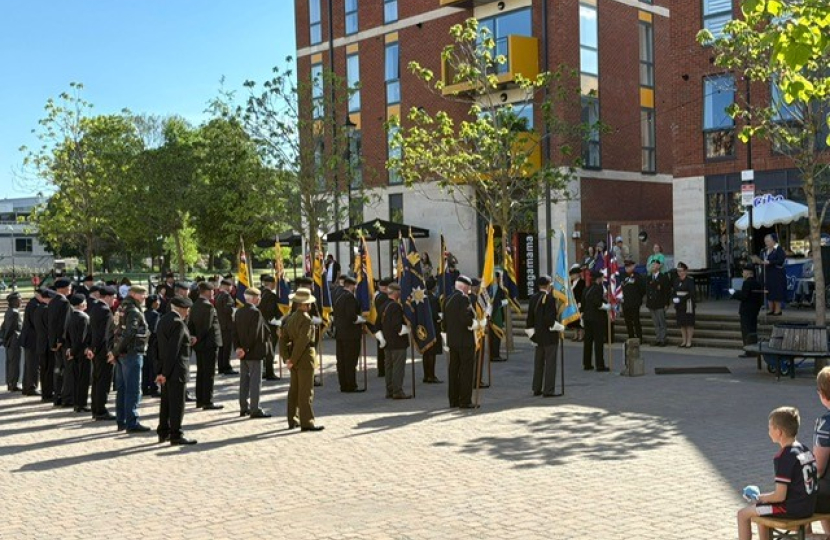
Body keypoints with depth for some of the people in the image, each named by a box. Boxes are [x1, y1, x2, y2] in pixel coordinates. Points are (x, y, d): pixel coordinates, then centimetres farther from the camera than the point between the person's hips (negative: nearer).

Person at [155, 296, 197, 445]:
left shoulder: (163, 319, 12)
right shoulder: (177, 322, -17)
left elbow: (161, 346, 13)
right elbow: (173, 350, -21)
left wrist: (161, 371, 13)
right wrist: (165, 372, -17)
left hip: (166, 369, 9)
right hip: (175, 369, -9)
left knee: (166, 402, 16)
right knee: (177, 403, -4)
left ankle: (163, 433, 23)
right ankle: (176, 436, 0)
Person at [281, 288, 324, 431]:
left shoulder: (290, 318, 10)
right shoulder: (306, 319, -16)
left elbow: (283, 339, 9)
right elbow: (302, 341, -23)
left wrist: (287, 358, 4)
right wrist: (293, 360, -17)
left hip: (295, 358, 8)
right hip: (305, 358, -8)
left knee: (294, 389, 15)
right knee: (306, 391, -5)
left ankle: (292, 420, 22)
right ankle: (307, 422, -3)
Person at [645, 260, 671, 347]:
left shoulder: (664, 277, -4)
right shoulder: (648, 278, 12)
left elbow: (667, 291, -6)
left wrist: (666, 304, -11)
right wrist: (647, 303, 9)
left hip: (660, 305, -5)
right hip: (651, 305, 5)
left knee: (662, 323, 0)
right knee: (656, 324, 10)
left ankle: (662, 340, 5)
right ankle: (657, 340, 14)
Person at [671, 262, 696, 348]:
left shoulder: (690, 280, -8)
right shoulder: (676, 280, 11)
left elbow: (691, 293, -15)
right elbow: (673, 292, 14)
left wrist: (681, 299, -22)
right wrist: (674, 299, -6)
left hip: (687, 304, -6)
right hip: (679, 305, 6)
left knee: (689, 323, -3)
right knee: (682, 323, 8)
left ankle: (689, 342, 1)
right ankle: (684, 341, 14)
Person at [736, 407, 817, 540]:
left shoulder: (783, 458, -22)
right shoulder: (805, 450, 6)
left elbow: (779, 496, -22)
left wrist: (760, 498, -3)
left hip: (792, 509, -9)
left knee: (743, 514, 3)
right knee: (757, 505, 28)